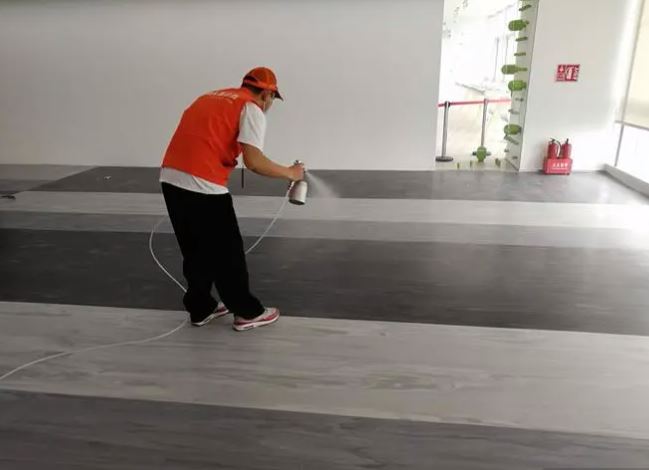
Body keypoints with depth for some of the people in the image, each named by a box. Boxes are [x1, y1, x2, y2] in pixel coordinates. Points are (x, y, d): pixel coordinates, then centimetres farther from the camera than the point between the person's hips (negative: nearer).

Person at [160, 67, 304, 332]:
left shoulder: (212, 98, 25)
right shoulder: (251, 108, 0)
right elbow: (253, 162, -13)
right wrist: (290, 173, 0)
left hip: (171, 178, 8)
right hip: (202, 186, -8)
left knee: (195, 250, 19)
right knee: (227, 252, 6)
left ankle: (201, 309, 30)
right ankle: (247, 312, 19)